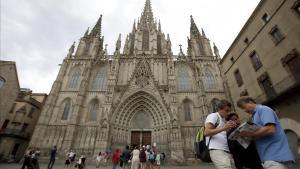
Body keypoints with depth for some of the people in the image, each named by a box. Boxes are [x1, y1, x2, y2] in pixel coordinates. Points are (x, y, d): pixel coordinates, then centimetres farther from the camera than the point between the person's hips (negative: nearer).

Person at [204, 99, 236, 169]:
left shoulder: (223, 120, 27)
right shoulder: (213, 116, 0)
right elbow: (206, 132, -14)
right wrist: (223, 128, -23)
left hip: (227, 151, 9)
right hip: (217, 151, -9)